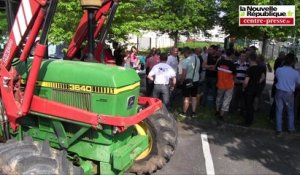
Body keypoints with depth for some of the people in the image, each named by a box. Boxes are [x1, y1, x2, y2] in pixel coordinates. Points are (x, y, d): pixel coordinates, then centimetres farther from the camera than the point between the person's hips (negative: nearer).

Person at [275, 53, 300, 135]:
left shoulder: (278, 70, -13)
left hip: (279, 92, 1)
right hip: (289, 93, -1)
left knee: (279, 110, 11)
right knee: (290, 111, 18)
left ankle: (279, 129, 17)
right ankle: (291, 128, 28)